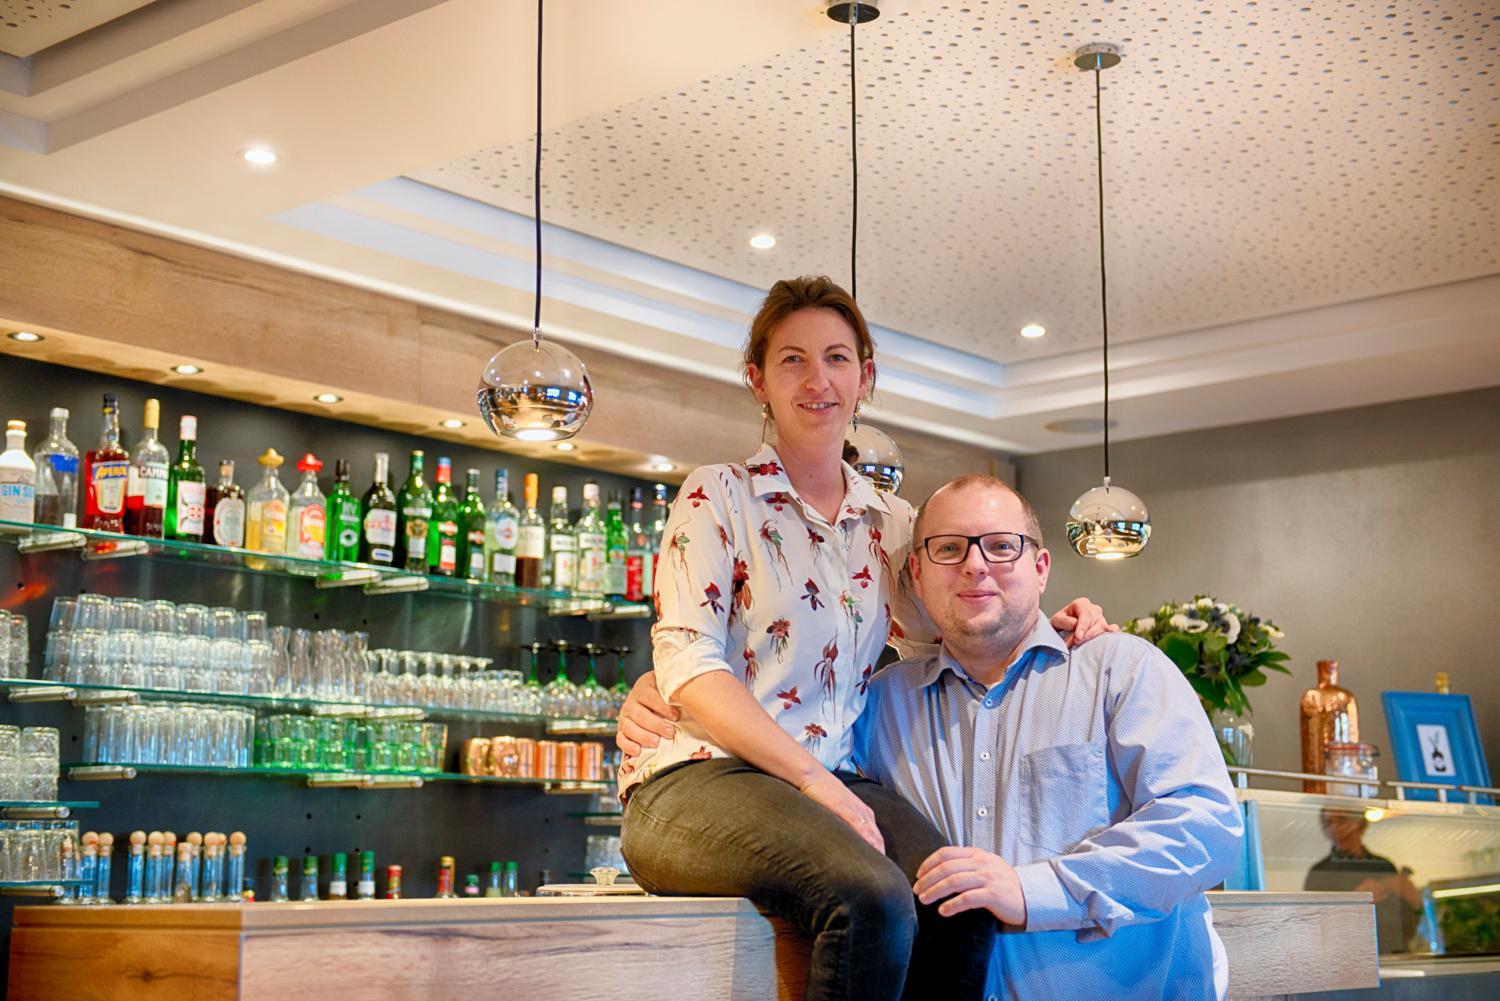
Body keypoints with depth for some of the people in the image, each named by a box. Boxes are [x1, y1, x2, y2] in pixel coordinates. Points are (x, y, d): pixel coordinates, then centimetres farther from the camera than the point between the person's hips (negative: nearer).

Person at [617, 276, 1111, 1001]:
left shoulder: (891, 523, 17)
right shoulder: (719, 498, 2)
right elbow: (688, 668, -8)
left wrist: (1045, 626, 8)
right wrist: (812, 777, -19)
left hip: (829, 783, 5)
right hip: (702, 777, -4)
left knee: (964, 905, -28)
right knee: (873, 901, -35)